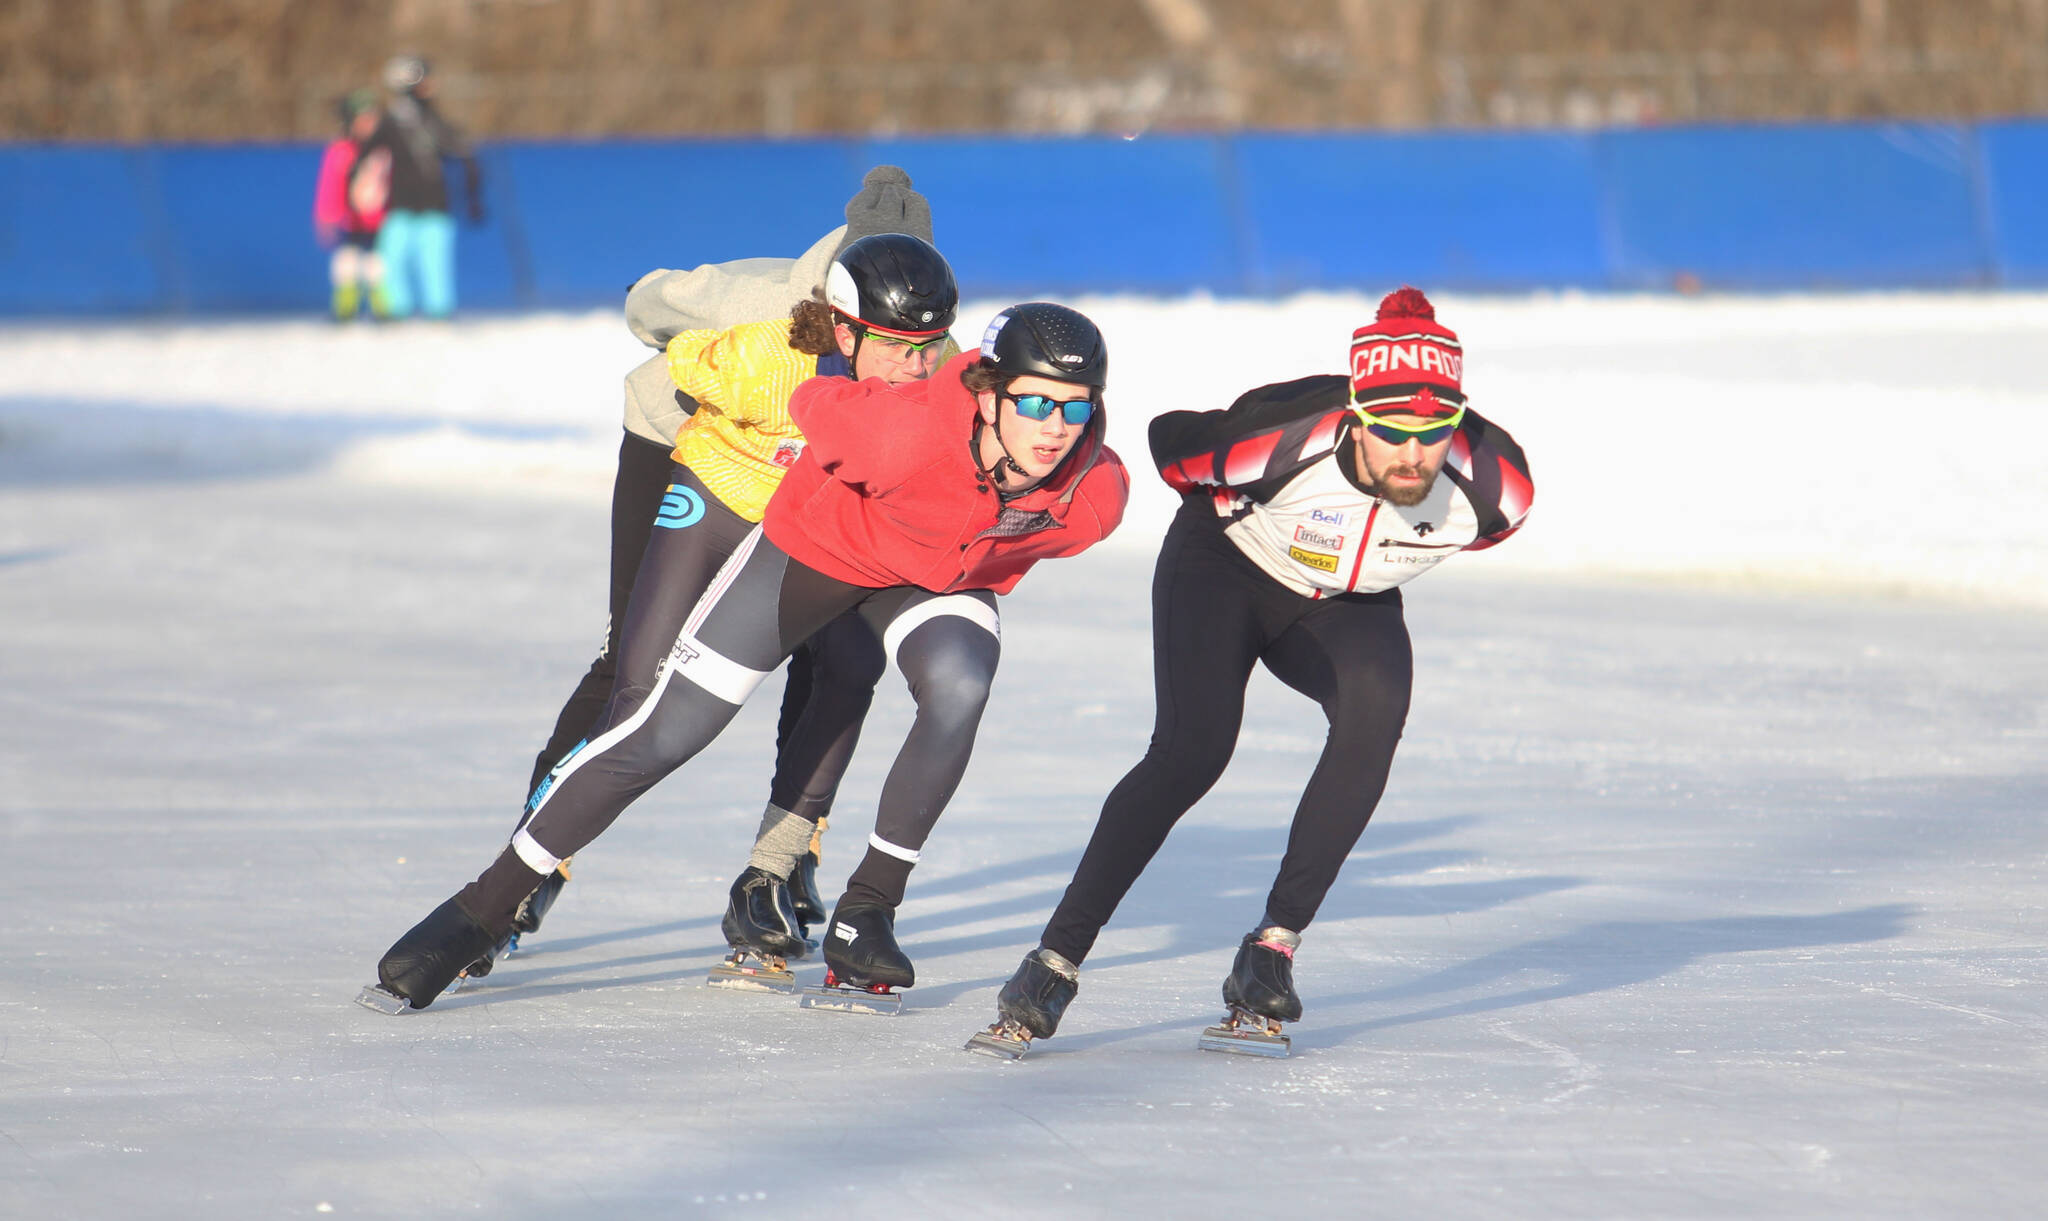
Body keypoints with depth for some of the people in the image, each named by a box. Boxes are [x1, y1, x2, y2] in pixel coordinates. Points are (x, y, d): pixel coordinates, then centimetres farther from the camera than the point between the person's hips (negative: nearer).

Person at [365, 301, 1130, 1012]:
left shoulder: (1094, 495, -29)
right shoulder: (908, 430, -42)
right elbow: (814, 406, -19)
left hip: (946, 577, 3)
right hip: (819, 545, -3)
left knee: (958, 689, -31)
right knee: (660, 735, -6)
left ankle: (865, 914, -12)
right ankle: (479, 914, 6)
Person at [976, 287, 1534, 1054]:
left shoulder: (1496, 482, -27)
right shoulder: (1283, 439, -36)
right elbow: (1171, 444, -15)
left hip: (1345, 607, 3)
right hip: (1225, 567, -3)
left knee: (1376, 703, -30)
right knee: (1194, 749, -25)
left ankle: (1274, 947, -23)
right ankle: (1055, 963, -18)